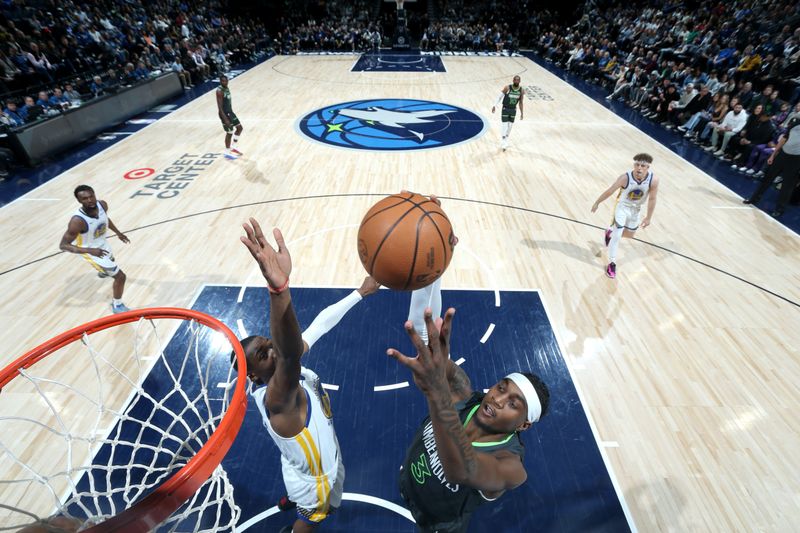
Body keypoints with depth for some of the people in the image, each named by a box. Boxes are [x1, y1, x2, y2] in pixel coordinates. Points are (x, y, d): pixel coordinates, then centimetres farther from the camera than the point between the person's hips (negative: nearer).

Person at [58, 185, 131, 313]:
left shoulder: (102, 205, -21)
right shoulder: (78, 221, -39)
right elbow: (63, 245, -32)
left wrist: (118, 233, 13)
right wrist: (90, 250, -44)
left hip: (102, 244, 7)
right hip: (91, 251, -7)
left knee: (111, 261, 40)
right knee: (120, 276, -8)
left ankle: (103, 271, 78)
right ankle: (117, 306, 15)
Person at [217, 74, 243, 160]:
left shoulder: (227, 88, 6)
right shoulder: (219, 91, -22)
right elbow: (220, 107, -24)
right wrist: (225, 119, -28)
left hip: (230, 112, 9)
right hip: (224, 114, -9)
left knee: (239, 128, 16)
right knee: (229, 133, -1)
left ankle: (234, 148, 26)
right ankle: (227, 152, 13)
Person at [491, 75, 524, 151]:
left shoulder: (521, 90, -5)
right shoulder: (507, 88, -16)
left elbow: (520, 102, 5)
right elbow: (500, 97, -7)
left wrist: (522, 113, 5)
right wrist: (494, 106, -12)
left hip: (513, 110, 4)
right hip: (505, 109, -4)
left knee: (510, 127, 10)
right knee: (505, 126, -8)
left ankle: (506, 141, 25)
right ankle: (504, 142, 2)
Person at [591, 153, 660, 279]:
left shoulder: (653, 180, -25)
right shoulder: (625, 178, -32)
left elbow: (652, 199, -13)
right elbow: (610, 191, -19)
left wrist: (648, 218, -7)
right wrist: (597, 203, -10)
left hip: (635, 209, 4)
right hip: (622, 207, -4)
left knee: (629, 235, 21)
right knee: (617, 236, -9)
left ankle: (610, 231, 52)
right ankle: (612, 263, 4)